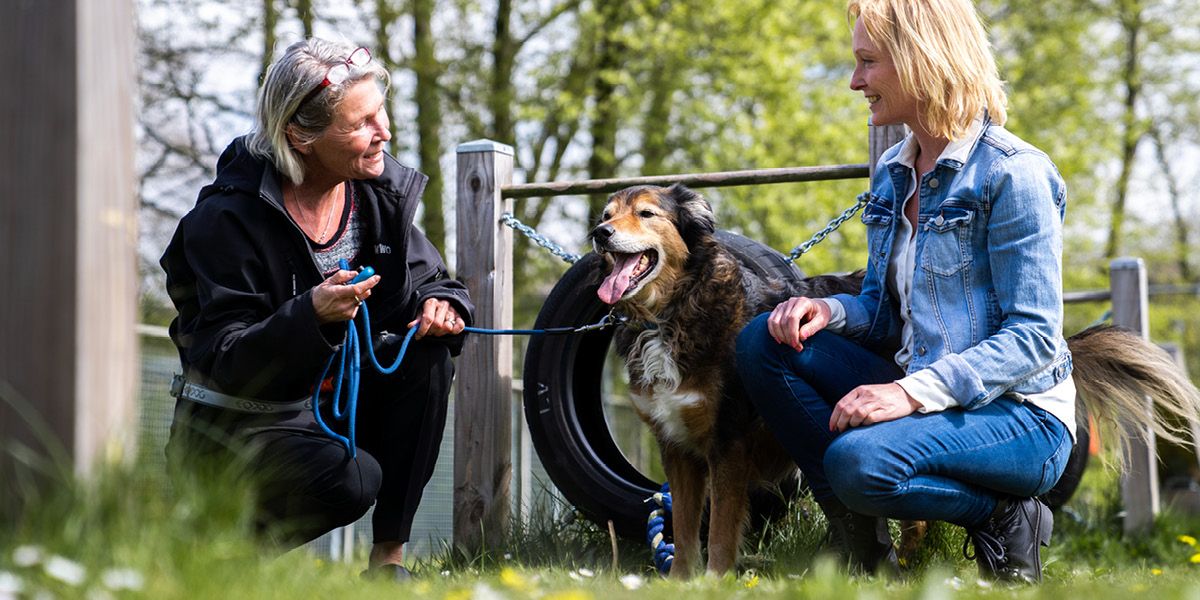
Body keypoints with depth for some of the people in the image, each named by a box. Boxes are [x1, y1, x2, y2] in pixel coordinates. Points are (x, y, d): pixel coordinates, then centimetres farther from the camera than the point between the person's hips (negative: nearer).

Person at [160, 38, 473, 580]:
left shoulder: (380, 190, -4)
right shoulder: (229, 218, -22)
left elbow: (424, 280, 8)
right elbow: (228, 363, -23)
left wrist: (441, 303, -18)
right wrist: (310, 316, -41)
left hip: (334, 402, 6)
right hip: (238, 423, -6)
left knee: (427, 354, -19)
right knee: (350, 479, -32)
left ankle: (389, 555, -12)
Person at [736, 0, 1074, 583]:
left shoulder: (1013, 173, -14)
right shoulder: (893, 173, 11)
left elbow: (1034, 338, -18)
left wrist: (914, 391, -28)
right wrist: (828, 311, -7)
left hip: (1021, 415, -8)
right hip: (924, 394, 8)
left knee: (860, 460, -33)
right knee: (762, 341, -6)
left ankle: (1002, 516, -6)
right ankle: (859, 541, -7)